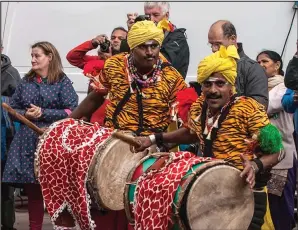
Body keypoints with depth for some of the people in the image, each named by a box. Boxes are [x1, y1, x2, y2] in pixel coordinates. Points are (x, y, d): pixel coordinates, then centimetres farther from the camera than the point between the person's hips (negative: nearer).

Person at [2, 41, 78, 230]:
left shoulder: (62, 82, -1)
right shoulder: (26, 81, 12)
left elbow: (72, 111, -9)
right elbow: (12, 108, 15)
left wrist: (43, 113, -14)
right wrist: (25, 114, -7)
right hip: (28, 143, 4)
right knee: (32, 190, 8)